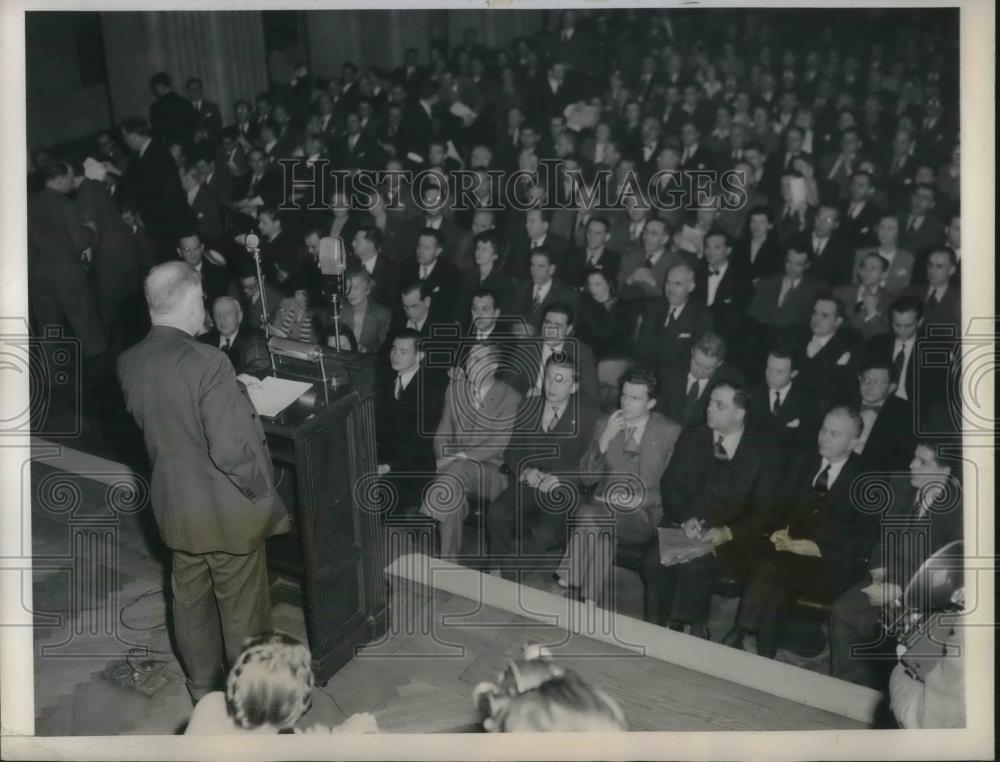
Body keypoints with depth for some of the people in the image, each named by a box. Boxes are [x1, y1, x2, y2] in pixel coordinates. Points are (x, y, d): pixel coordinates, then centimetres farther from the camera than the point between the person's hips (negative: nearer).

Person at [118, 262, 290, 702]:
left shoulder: (128, 363, -6)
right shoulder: (206, 362, -28)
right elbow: (231, 450, -28)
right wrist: (259, 490, -11)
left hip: (174, 505, 7)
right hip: (226, 510, -6)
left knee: (190, 599, 24)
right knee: (242, 607, 14)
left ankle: (202, 685, 44)